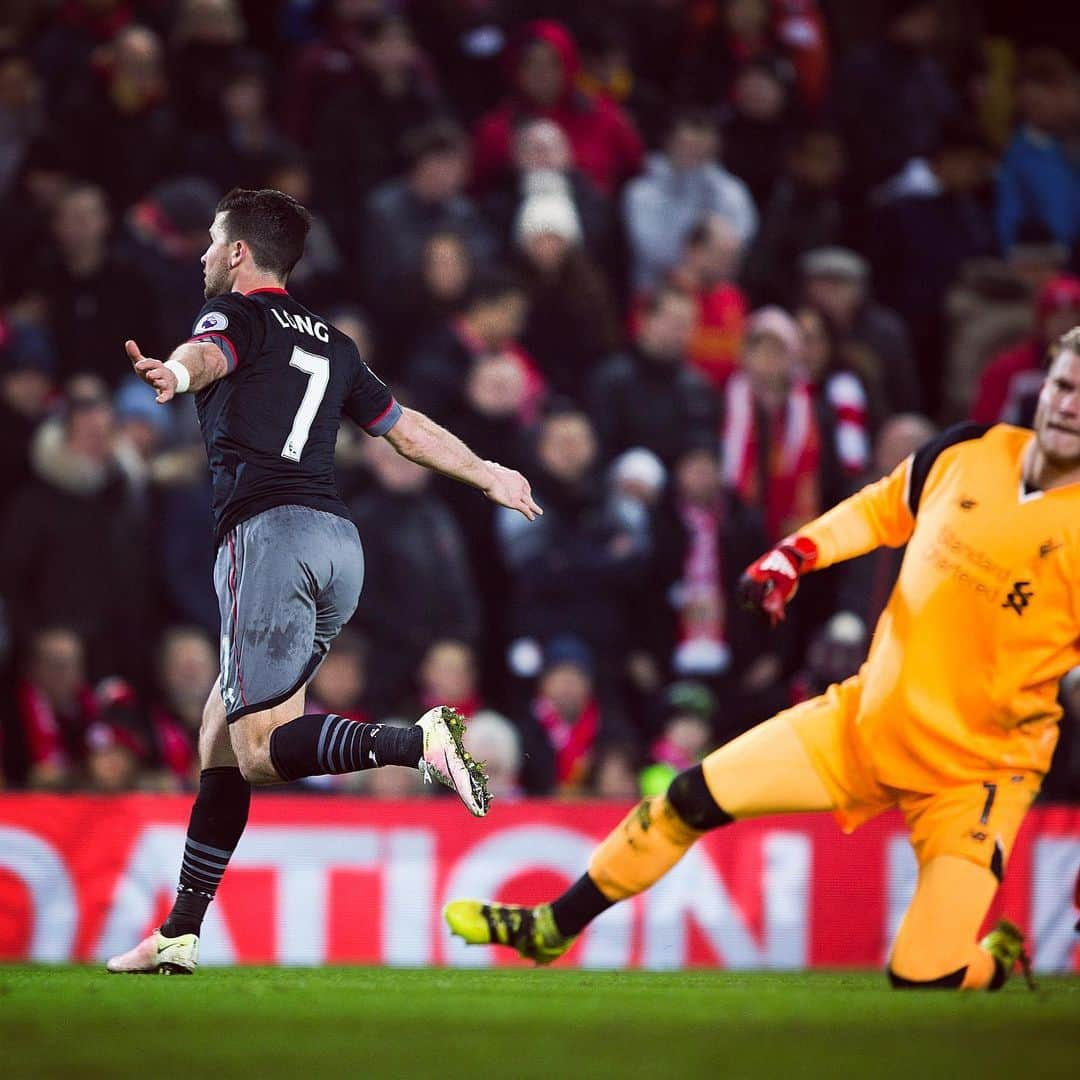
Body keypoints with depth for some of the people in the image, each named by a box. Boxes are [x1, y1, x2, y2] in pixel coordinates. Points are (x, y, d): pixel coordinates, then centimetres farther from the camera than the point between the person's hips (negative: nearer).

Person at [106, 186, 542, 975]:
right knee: (221, 736, 12)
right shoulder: (329, 344, 25)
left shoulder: (236, 315, 5)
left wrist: (176, 375, -43)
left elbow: (208, 354, -20)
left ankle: (421, 742, -33)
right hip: (339, 541, 8)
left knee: (260, 750, -14)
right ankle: (180, 936, 11)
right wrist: (489, 475, 50)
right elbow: (407, 428, 34)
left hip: (269, 532, -8)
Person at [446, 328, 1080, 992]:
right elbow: (881, 510, 15)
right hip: (870, 715, 5)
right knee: (693, 799, 2)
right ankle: (548, 931, 22)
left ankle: (999, 960, 23)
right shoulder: (967, 454, -5)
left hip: (977, 771, -5)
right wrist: (793, 556, 2)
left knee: (924, 976, -14)